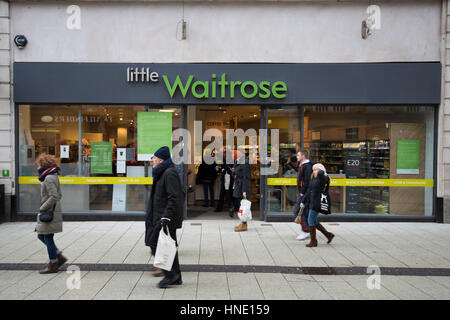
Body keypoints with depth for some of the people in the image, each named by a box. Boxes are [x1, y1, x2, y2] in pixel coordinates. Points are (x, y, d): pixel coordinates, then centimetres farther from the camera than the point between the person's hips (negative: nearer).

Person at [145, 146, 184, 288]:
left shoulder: (169, 173, -16)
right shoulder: (163, 173, 16)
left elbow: (174, 197, -23)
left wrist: (166, 217, -25)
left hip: (167, 218, -10)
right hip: (160, 217, 10)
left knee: (156, 244, -7)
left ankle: (170, 275, 2)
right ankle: (176, 277, 21)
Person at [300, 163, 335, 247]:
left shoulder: (322, 179, -12)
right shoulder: (313, 179, 13)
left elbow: (320, 173, -37)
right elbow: (309, 191, 18)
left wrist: (322, 171, -14)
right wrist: (303, 201, 20)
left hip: (317, 204, -9)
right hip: (312, 203, 9)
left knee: (311, 221, -4)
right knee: (315, 222, 13)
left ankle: (313, 241, 7)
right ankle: (329, 235, 27)